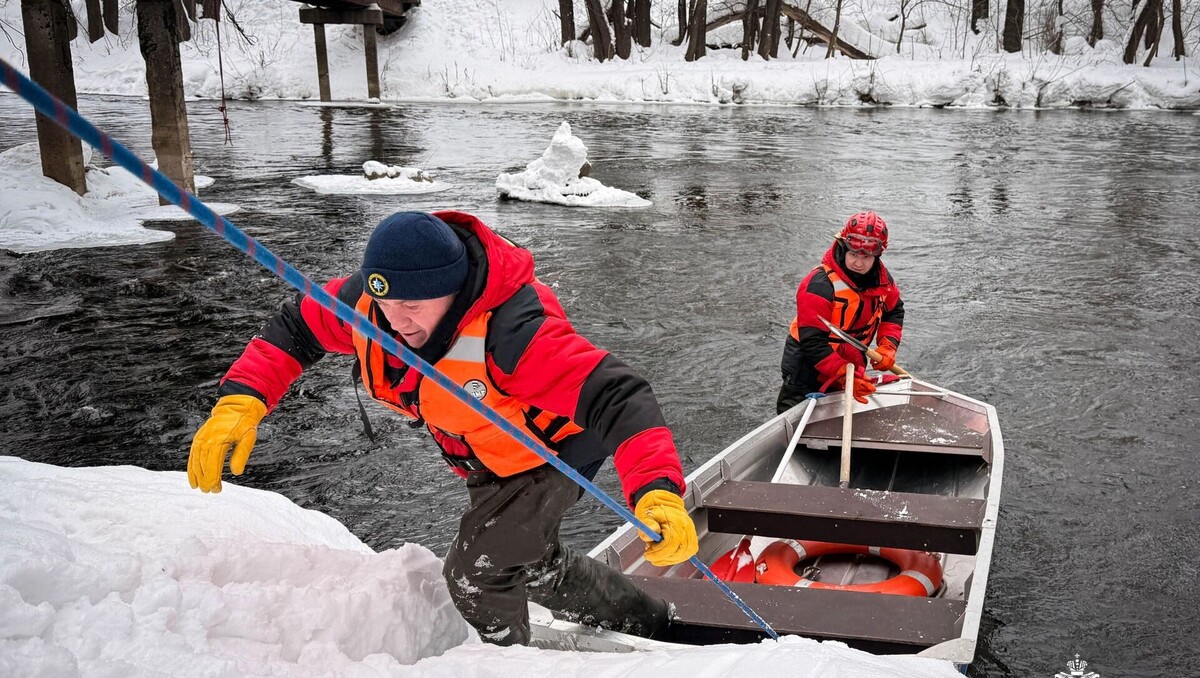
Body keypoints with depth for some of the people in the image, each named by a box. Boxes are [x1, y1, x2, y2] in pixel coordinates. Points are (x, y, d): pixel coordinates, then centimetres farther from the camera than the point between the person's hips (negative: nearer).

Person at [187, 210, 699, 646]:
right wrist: (241, 399, -28)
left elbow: (614, 396, -50)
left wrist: (657, 489, -65)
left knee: (475, 573, -11)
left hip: (550, 453, -8)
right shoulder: (368, 300, -25)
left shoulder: (508, 333, -45)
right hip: (485, 460, 8)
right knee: (533, 565, 25)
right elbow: (295, 329, -10)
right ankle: (648, 622, 46)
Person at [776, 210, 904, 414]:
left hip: (851, 364, 6)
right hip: (807, 366, -6)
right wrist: (844, 377, -35)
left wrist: (887, 346, -6)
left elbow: (894, 311, 12)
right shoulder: (820, 285, -29)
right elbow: (813, 342, -30)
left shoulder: (881, 278, -7)